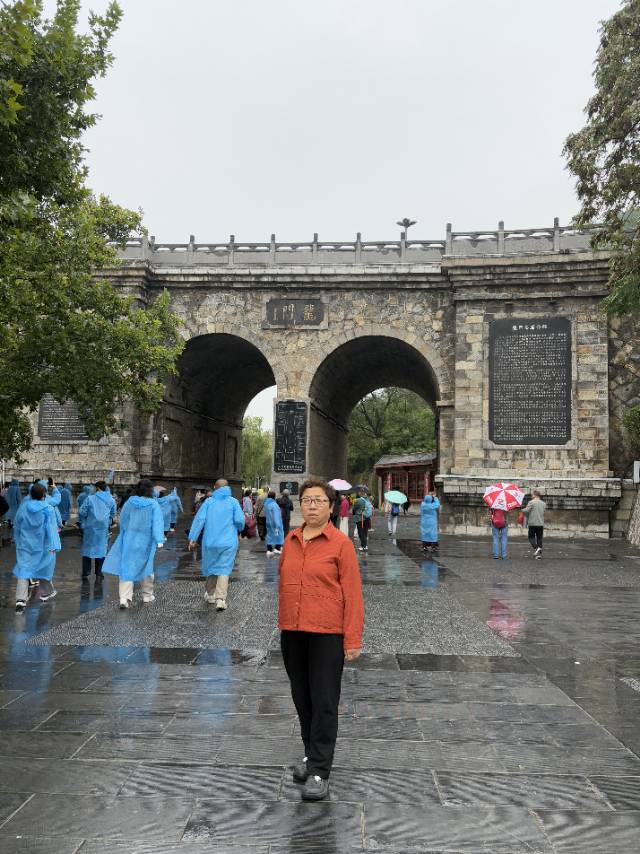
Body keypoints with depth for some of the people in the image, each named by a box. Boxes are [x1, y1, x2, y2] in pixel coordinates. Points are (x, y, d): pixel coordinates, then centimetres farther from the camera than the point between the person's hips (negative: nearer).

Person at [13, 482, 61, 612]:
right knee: (44, 568, 16)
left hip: (25, 544, 2)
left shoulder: (23, 506, -3)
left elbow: (16, 525, 8)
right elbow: (51, 528, -15)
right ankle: (46, 593, 31)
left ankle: (21, 599, -14)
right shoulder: (48, 509, -12)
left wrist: (18, 540, 23)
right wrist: (53, 546, -15)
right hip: (42, 545, -2)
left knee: (23, 569, -1)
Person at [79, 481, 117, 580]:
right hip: (104, 528, 2)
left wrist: (83, 522, 12)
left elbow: (82, 512, -6)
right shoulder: (111, 500, 2)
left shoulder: (90, 498, -8)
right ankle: (98, 574, 11)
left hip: (90, 527, -2)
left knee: (87, 548, 11)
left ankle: (85, 573, 14)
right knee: (101, 549, 10)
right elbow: (113, 513, 12)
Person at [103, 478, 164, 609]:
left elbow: (122, 521, 8)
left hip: (129, 540, 1)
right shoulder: (153, 504, -11)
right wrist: (159, 540, -25)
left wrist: (124, 537, 22)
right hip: (145, 542, -1)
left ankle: (124, 598, -10)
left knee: (127, 568, 1)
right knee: (146, 567, 17)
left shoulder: (129, 503, -2)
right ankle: (147, 595, 29)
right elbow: (157, 523, -19)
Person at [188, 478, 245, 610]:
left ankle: (210, 595, 31)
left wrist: (192, 538, -6)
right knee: (224, 570, -2)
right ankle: (221, 599, -15)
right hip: (228, 542, -2)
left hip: (210, 542, 2)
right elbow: (240, 520, -9)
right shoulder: (233, 502, -1)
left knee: (211, 567, 18)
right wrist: (238, 530, 13)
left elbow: (200, 519, -6)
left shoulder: (209, 501, 3)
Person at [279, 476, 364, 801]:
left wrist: (353, 640, -13)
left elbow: (352, 593, -10)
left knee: (324, 703, 1)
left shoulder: (340, 543, -9)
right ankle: (312, 754, 35)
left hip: (327, 634, -5)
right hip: (292, 632, 6)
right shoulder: (290, 540, 7)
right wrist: (283, 624, 13)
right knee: (302, 699, 17)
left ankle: (319, 771, 11)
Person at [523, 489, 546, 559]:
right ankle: (539, 553, 9)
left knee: (531, 536, 8)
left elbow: (526, 511, -16)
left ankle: (536, 548, -14)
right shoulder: (543, 503, 8)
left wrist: (522, 510, 5)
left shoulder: (531, 502, -10)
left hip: (533, 523, -5)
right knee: (539, 538, 9)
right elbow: (543, 512, 14)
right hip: (541, 523, 5)